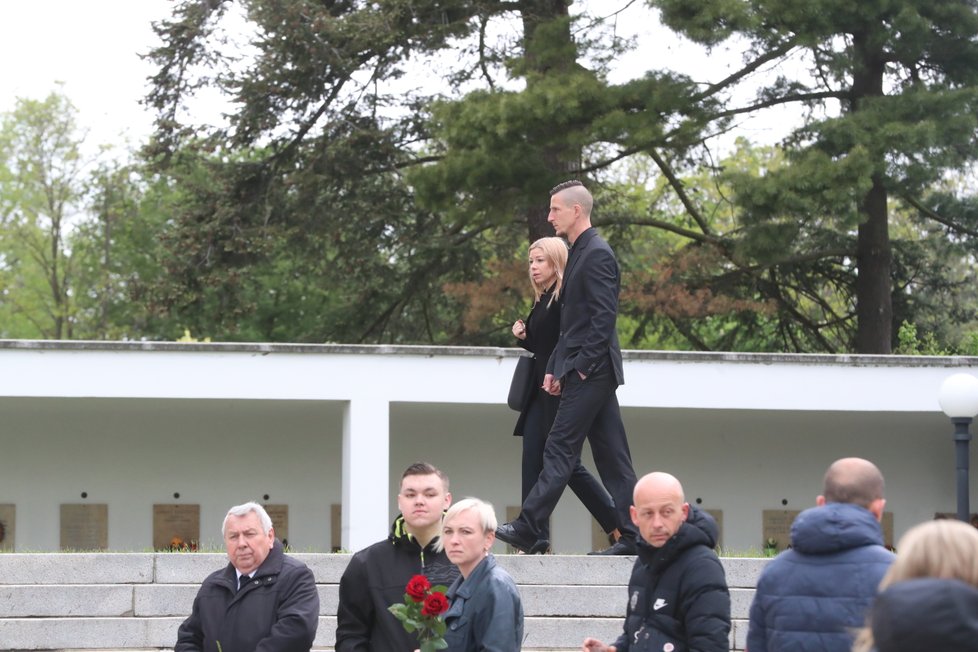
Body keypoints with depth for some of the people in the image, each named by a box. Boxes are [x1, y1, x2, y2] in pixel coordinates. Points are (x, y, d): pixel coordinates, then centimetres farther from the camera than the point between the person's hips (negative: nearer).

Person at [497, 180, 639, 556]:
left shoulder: (597, 254, -12)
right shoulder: (579, 253, 19)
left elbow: (604, 317, -19)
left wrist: (581, 366, -18)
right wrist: (555, 368, 16)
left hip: (590, 373, -10)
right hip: (584, 372, 10)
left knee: (560, 450, -9)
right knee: (611, 455, 7)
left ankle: (528, 530, -9)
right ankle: (631, 536, 7)